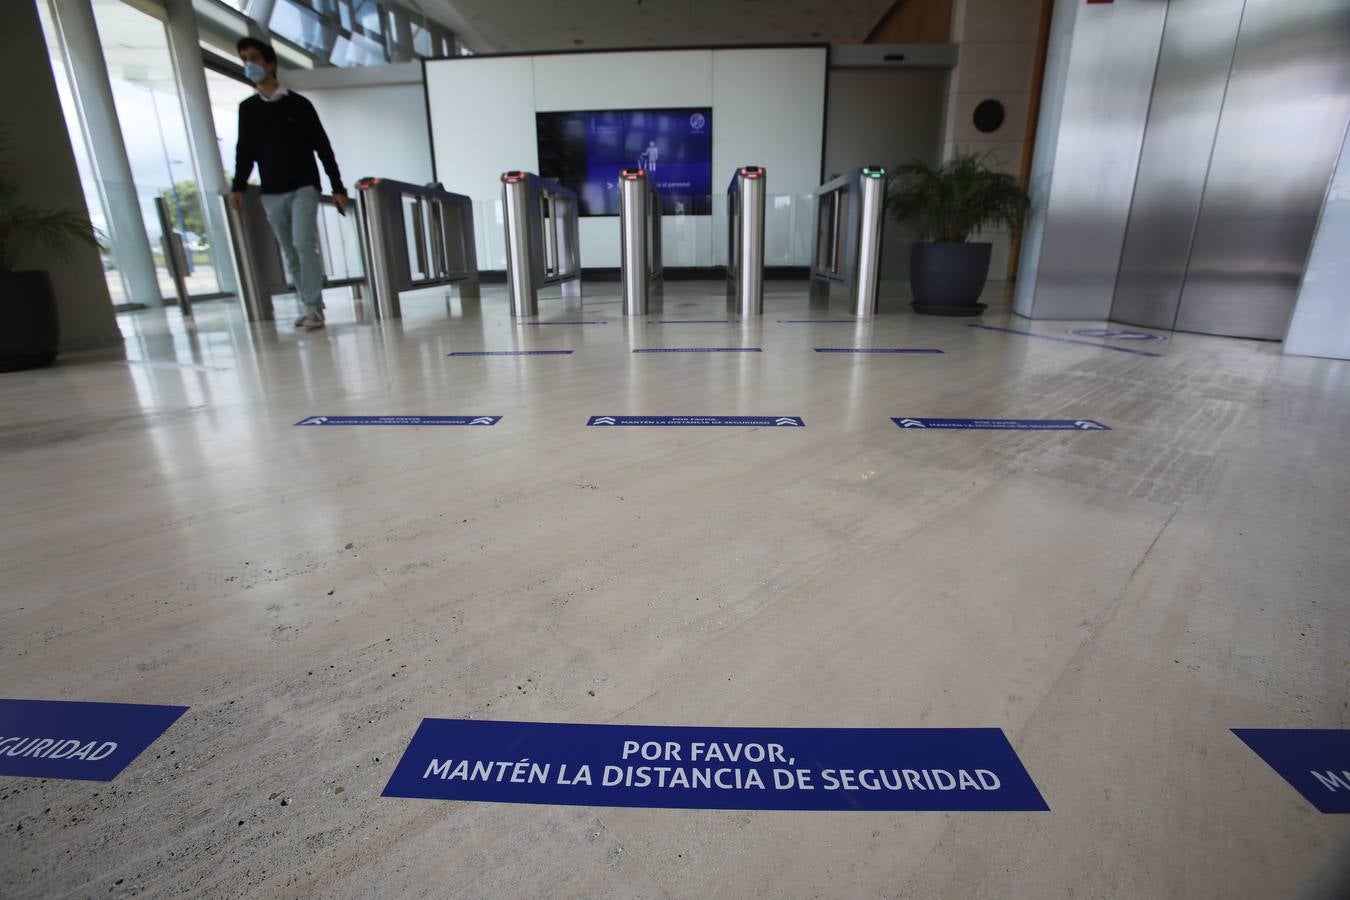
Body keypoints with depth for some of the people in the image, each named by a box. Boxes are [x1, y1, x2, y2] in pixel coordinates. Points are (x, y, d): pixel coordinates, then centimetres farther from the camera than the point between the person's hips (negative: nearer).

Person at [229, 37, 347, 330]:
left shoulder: (298, 104, 2)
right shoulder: (247, 109, 12)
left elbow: (323, 147, 2)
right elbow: (245, 151, 14)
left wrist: (338, 187, -4)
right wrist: (238, 187, 2)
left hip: (303, 187, -4)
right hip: (271, 193, 4)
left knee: (304, 244, -18)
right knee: (290, 253, 2)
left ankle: (314, 308, -16)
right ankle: (311, 307, 8)